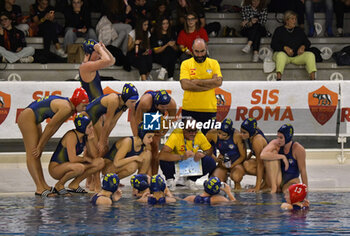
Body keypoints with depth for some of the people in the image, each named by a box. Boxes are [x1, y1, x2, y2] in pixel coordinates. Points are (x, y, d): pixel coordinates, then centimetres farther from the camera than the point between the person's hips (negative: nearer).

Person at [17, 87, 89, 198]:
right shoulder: (66, 108, -22)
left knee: (37, 155, 8)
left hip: (34, 120, 10)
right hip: (27, 117, -10)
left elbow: (55, 127, 10)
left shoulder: (71, 110, 7)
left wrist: (41, 146, 8)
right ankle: (40, 188, -16)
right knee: (32, 154, -12)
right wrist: (40, 146, -8)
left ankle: (43, 185, 9)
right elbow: (49, 127, -16)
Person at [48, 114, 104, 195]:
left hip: (69, 167, 9)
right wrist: (85, 159, -12)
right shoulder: (72, 136, -23)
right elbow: (72, 159, -30)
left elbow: (94, 156, 1)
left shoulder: (85, 136, 2)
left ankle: (74, 184, 5)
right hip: (55, 168, -9)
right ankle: (59, 185, -13)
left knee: (100, 162, -1)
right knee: (79, 167, -40)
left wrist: (90, 140, -11)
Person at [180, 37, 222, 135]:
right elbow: (185, 85, -12)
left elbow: (218, 81, -8)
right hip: (189, 110, -1)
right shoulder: (186, 64, 3)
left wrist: (197, 81, -13)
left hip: (209, 109, 1)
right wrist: (209, 84, -13)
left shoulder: (214, 63, 7)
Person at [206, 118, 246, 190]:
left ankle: (237, 184, 1)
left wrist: (231, 166, -18)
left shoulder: (237, 136, -19)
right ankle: (224, 178, 10)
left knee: (236, 177, -37)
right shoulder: (212, 134, -13)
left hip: (237, 162, -3)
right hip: (223, 163, 3)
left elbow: (243, 156, -10)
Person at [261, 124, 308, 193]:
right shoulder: (275, 144, -9)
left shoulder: (298, 149, -14)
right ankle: (274, 187, -22)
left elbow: (302, 170, -11)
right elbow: (263, 155, -28)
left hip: (291, 180, -5)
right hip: (276, 180, 5)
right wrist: (282, 157, -28)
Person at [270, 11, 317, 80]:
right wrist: (285, 48, -17)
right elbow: (273, 44, 0)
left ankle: (313, 79, -34)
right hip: (284, 54, -3)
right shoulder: (279, 30, 10)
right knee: (281, 55, -38)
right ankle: (278, 79, -50)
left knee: (310, 55, -24)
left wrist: (303, 47, -7)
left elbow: (307, 43, 17)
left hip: (297, 55, 3)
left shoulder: (299, 30, 21)